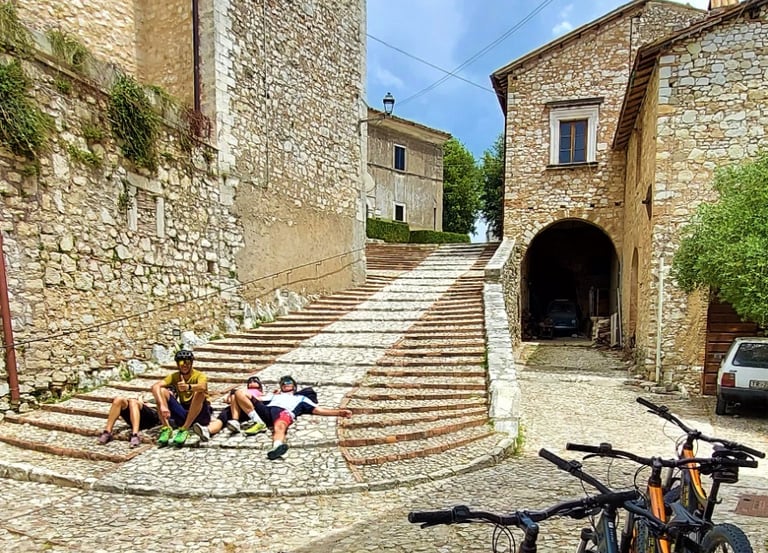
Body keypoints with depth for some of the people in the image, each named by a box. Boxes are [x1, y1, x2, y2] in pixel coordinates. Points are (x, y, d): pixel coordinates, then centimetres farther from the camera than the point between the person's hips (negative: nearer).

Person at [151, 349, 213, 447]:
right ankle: (166, 429, -22)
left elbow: (202, 386, -34)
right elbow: (155, 386, -15)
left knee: (199, 392, -33)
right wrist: (162, 405, -32)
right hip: (184, 414, 4)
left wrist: (188, 387, -56)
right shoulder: (174, 376, 2)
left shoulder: (199, 375, -9)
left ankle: (185, 429, -30)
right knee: (162, 390, -11)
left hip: (200, 414, -4)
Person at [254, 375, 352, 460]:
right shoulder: (274, 396, 47)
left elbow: (318, 410, 26)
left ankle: (277, 446, -71)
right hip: (265, 409, 1)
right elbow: (256, 401, 32)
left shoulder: (300, 398, 38)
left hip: (284, 411, -1)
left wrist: (339, 412, 15)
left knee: (280, 427, -39)